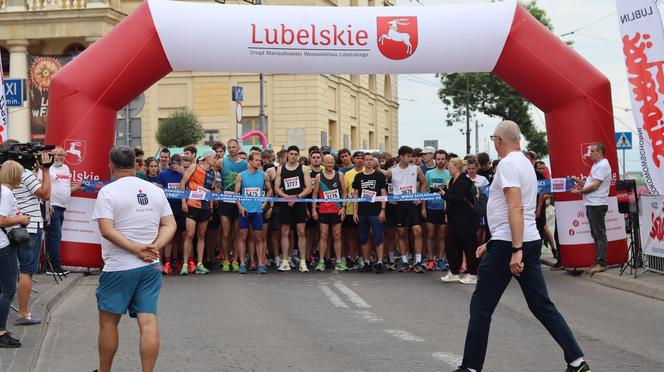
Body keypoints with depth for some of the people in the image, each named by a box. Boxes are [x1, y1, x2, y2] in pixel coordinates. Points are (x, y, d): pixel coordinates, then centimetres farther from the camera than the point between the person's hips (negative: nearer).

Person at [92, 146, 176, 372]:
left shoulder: (108, 192, -8)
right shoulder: (155, 190, 8)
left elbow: (107, 230, -17)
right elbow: (170, 225, 6)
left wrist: (137, 249, -15)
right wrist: (155, 247, -6)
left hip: (119, 267, -4)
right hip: (151, 267, 4)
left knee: (108, 321, 9)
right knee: (148, 321, -1)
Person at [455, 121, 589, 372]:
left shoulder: (507, 164, -11)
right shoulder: (526, 164, 18)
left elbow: (515, 208, -22)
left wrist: (515, 250, -27)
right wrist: (491, 243, 28)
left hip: (508, 246, -9)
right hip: (531, 241, 9)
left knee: (481, 307, 1)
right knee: (542, 306, 10)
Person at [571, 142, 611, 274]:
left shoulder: (603, 165, -12)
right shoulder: (597, 165, 21)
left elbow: (595, 185, -18)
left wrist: (580, 191, -11)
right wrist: (578, 181, 14)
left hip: (597, 204, -10)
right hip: (591, 204, 10)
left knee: (599, 234, -8)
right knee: (596, 234, 13)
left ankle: (601, 264, -7)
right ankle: (598, 261, 18)